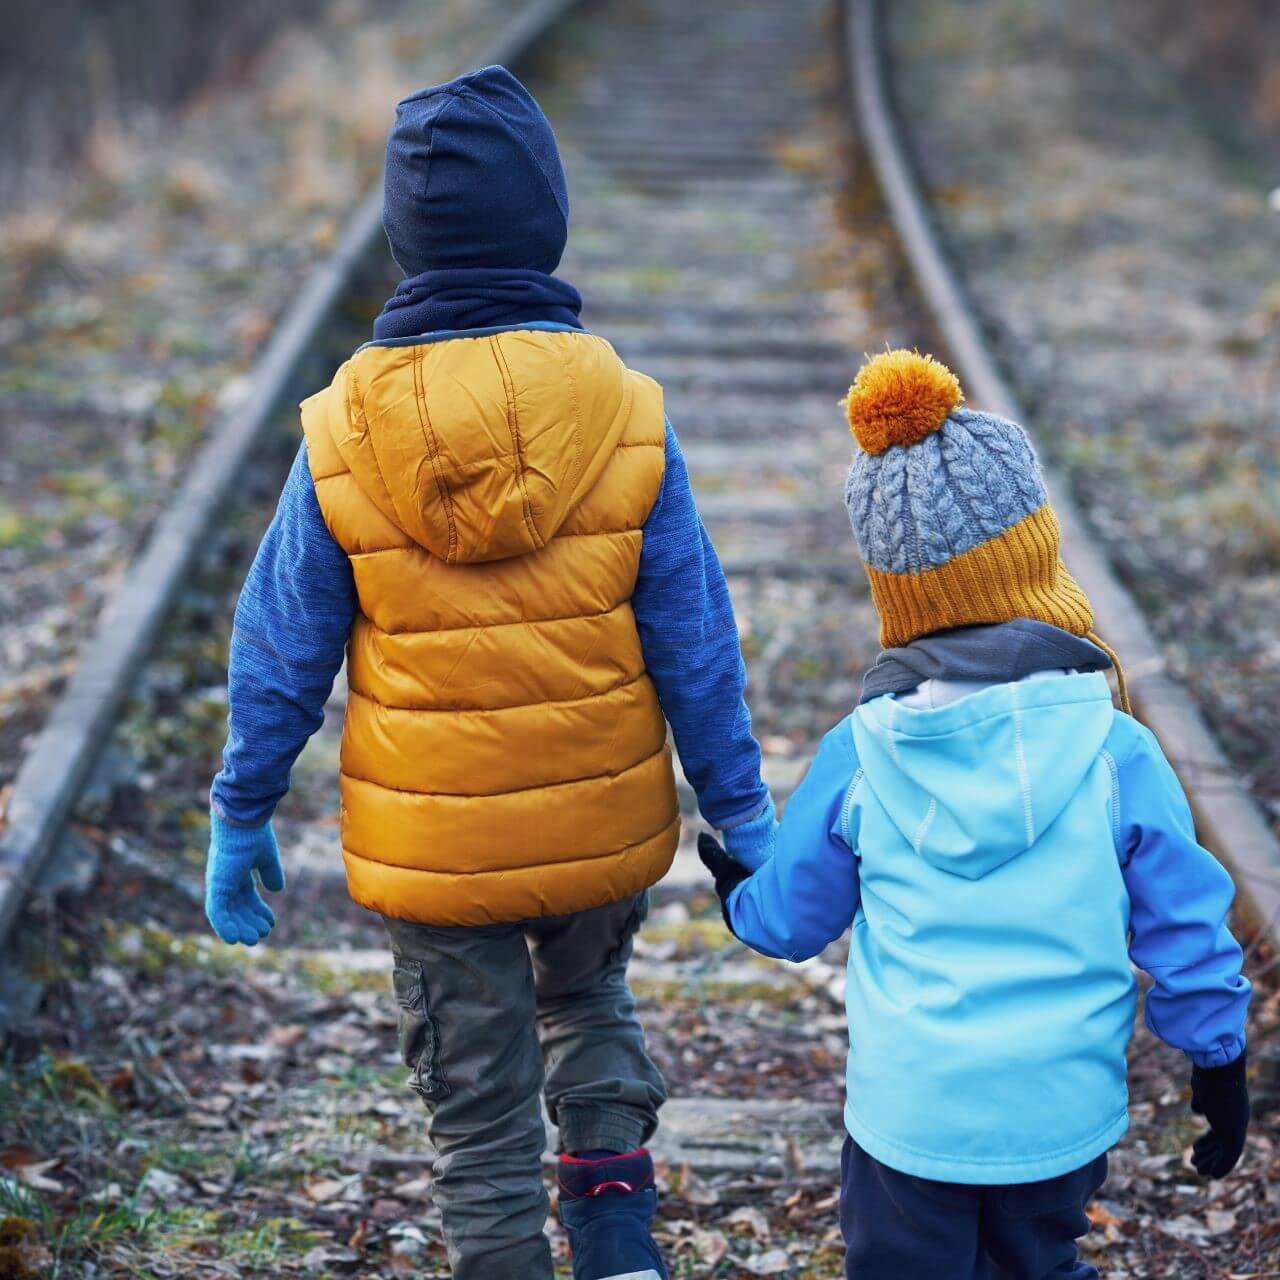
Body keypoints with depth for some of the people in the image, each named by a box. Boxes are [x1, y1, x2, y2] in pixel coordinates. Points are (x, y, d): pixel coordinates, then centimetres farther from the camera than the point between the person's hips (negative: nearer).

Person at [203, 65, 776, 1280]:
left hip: (430, 849, -1)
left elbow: (280, 650, -5)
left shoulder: (344, 431, -13)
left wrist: (239, 818, 7)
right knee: (588, 999, 31)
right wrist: (741, 814, 5)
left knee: (478, 1110, 15)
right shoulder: (627, 418, -13)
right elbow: (695, 643, -6)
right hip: (605, 829, 1)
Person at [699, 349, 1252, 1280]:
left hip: (909, 1115, -1)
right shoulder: (1114, 749, -11)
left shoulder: (858, 756, -9)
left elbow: (791, 917, 5)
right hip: (1067, 1111, 1)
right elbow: (1184, 924, -3)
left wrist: (737, 896, 28)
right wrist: (1219, 1062, 12)